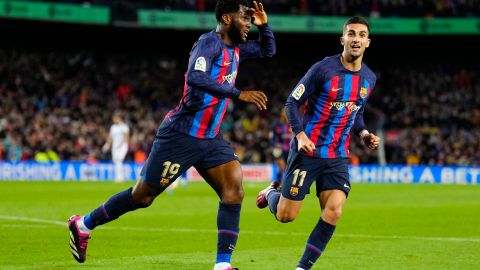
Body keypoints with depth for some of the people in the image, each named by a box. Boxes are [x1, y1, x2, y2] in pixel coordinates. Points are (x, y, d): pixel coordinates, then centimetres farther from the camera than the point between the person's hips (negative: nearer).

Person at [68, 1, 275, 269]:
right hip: (181, 135, -8)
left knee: (234, 189, -13)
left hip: (211, 139, 8)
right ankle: (84, 224, 24)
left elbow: (268, 50, 26)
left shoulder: (235, 47, 9)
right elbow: (196, 77, -36)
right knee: (143, 195, 4)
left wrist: (263, 25, 6)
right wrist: (238, 94, -37)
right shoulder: (210, 42, -18)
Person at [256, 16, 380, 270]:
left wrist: (364, 134, 3)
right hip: (307, 151, -4)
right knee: (286, 215, 0)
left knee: (333, 212, -14)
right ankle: (270, 194, 37)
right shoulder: (323, 69, -13)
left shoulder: (369, 78, 5)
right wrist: (300, 134, -22)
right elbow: (292, 103, -8)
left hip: (338, 156, 4)